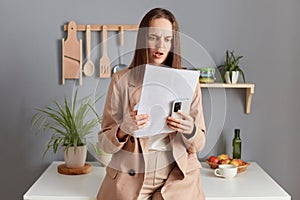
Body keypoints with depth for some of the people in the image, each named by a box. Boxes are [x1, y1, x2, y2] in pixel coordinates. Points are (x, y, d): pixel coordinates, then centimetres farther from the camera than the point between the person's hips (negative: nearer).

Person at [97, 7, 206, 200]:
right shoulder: (122, 79, -1)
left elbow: (199, 144, 5)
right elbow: (105, 143, 1)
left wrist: (189, 130, -16)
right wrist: (123, 130, -20)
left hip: (177, 177, 1)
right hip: (130, 177, -1)